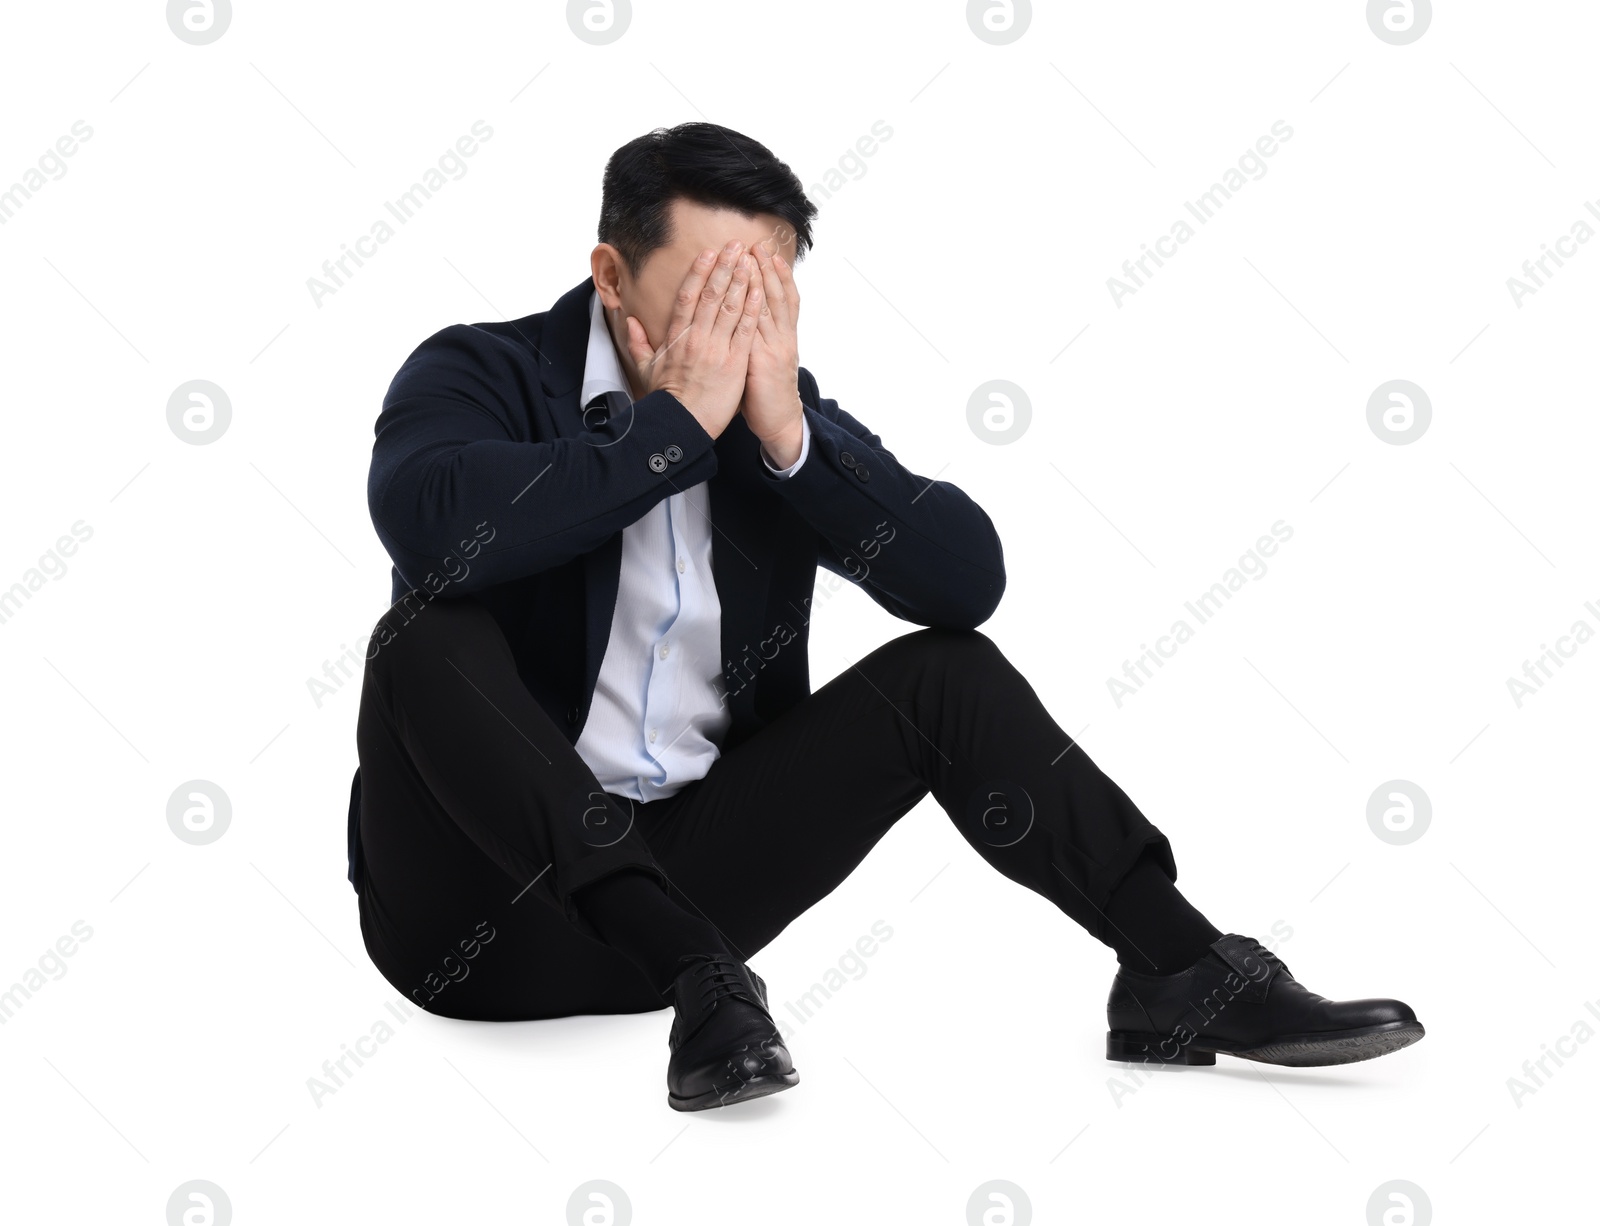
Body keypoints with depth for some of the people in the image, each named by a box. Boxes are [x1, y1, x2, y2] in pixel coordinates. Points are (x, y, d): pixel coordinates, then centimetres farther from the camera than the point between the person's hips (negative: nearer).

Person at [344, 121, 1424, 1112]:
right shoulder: (481, 372, -8)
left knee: (945, 673, -9)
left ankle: (1184, 971, -11)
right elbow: (428, 520, -33)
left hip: (679, 868, 4)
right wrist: (679, 419, -26)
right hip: (487, 893, -3)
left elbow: (969, 580, -10)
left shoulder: (785, 416, 4)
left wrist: (787, 433, -21)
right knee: (433, 639, -32)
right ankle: (699, 983, -37)